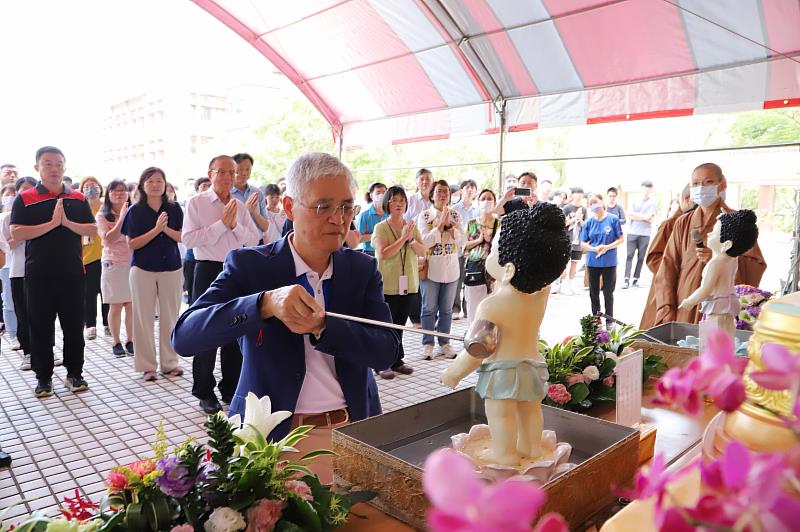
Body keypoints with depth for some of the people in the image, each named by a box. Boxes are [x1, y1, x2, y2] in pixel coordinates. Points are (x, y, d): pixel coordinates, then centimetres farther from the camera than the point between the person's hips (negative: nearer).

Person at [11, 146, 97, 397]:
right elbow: (16, 233, -9)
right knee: (41, 328, 6)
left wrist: (67, 223, -13)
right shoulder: (25, 199, 1)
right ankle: (43, 377, 19)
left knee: (74, 326, 6)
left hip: (72, 273, 2)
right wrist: (51, 223, -16)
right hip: (38, 275, -1)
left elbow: (93, 230, 2)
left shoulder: (77, 198, 8)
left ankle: (74, 374, 19)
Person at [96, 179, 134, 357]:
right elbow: (108, 239, -12)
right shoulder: (102, 216, 2)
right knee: (116, 306, 0)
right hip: (113, 264, -2)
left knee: (131, 305, 2)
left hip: (133, 264, 2)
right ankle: (116, 341, 13)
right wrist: (122, 219, -16)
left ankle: (130, 340, 13)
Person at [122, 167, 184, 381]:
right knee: (144, 317, 3)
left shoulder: (174, 209, 4)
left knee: (170, 316, 5)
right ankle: (147, 365, 13)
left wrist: (166, 228, -16)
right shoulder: (135, 210, 0)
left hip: (171, 268, 1)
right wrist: (156, 229, -17)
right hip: (143, 269, -1)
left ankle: (170, 363, 16)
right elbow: (131, 243, -6)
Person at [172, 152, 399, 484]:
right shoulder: (248, 265, -9)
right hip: (274, 436, -2)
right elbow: (183, 337, -20)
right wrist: (265, 303, -35)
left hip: (353, 431, 3)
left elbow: (386, 351, -9)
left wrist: (321, 326, -25)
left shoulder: (362, 268, -1)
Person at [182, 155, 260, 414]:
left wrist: (236, 224, -12)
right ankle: (205, 392, 18)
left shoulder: (240, 206, 9)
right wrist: (221, 223, -15)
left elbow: (254, 239, 4)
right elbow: (188, 239, -14)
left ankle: (231, 388, 26)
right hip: (208, 270, -4)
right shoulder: (196, 203, -2)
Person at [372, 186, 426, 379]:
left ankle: (397, 361, 23)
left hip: (408, 284, 5)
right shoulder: (381, 227, -8)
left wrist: (412, 240, -16)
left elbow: (422, 252, 2)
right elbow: (383, 254, -20)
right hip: (388, 285, -5)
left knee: (399, 324, 13)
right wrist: (403, 238, -21)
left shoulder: (412, 226, 9)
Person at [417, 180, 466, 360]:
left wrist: (449, 226, -14)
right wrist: (441, 225, -17)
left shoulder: (455, 215, 5)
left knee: (446, 309, 12)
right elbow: (425, 241, -14)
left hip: (451, 269, 3)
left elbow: (463, 240, -2)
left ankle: (444, 343, 23)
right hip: (431, 269, -3)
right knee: (429, 309, 4)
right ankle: (428, 344, 15)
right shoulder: (424, 215, -4)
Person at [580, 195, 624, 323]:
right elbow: (583, 244, 3)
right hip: (592, 262, 3)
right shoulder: (588, 222, 1)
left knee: (608, 293, 7)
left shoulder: (613, 219, -6)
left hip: (609, 262, -2)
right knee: (593, 293, 12)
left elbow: (621, 239, -3)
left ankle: (609, 320, 22)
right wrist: (594, 249, -16)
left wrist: (607, 247, -17)